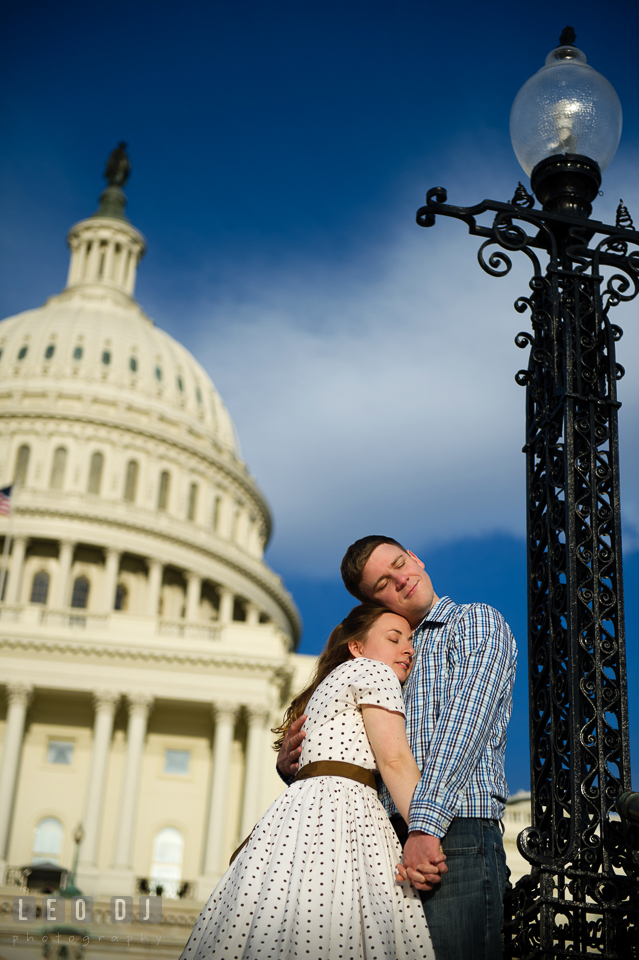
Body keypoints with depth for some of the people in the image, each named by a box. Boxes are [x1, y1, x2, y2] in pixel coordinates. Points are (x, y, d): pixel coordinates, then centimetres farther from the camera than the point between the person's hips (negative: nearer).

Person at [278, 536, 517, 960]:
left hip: (455, 835, -6)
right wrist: (290, 763, 5)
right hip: (391, 844, 6)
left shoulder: (477, 622, 7)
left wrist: (425, 825, -21)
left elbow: (463, 726, -9)